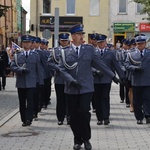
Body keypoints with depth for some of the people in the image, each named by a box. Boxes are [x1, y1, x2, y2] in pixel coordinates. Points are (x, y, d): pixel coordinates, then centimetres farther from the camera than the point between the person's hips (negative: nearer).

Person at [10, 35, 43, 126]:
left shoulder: (35, 55, 7)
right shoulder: (17, 55, 7)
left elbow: (38, 69, 7)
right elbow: (12, 66, 1)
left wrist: (41, 82, 4)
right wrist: (21, 70, -17)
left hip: (31, 83, -1)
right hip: (21, 82, 2)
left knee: (30, 101, -10)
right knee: (22, 102, 7)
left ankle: (29, 119, -9)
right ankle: (24, 120, 15)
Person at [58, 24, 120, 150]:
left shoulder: (89, 49, 6)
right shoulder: (65, 52, 4)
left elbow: (99, 64, 10)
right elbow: (62, 69, -2)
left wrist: (112, 76, 11)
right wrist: (71, 80, -16)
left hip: (86, 88, -1)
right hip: (71, 89, 1)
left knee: (84, 112, -10)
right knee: (74, 116, 5)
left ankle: (86, 139, 11)